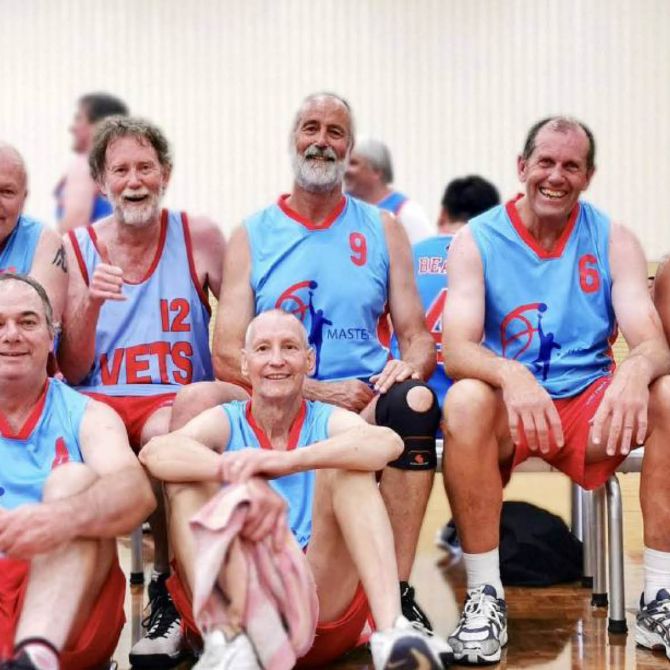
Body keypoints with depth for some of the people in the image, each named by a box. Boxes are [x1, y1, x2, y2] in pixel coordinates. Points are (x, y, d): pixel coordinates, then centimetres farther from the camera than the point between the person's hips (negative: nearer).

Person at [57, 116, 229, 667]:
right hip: (98, 401, 1)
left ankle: (169, 595, -19)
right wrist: (90, 302, -11)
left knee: (163, 432, -37)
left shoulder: (199, 238, 5)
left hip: (179, 399, -1)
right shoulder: (77, 248, 8)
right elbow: (72, 374, 6)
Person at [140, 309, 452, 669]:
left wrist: (290, 461, -36)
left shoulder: (329, 421, 8)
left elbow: (388, 443, -19)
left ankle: (391, 631, -35)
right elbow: (154, 452, -17)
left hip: (324, 608, 0)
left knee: (347, 466, -15)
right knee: (190, 475, -15)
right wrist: (239, 476, -37)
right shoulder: (224, 422, 8)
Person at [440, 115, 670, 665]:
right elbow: (457, 350, -16)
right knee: (465, 400, -35)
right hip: (508, 410, -2)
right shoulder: (477, 241, -4)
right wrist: (511, 375, -39)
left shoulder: (613, 240, 1)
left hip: (591, 404, 2)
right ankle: (485, 596, -23)